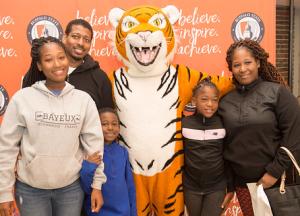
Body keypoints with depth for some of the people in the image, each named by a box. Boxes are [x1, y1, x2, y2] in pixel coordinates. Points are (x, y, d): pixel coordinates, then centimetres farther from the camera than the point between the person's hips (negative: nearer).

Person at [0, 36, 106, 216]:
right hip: (30, 189, -1)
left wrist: (97, 184, 1)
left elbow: (94, 144, 0)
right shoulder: (22, 98, -8)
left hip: (71, 187, 1)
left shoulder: (84, 99, -4)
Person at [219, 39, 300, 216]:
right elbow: (222, 144, 8)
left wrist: (275, 171, -12)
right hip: (242, 183, 3)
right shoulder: (225, 100, 2)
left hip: (277, 181, -2)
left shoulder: (278, 92, -6)